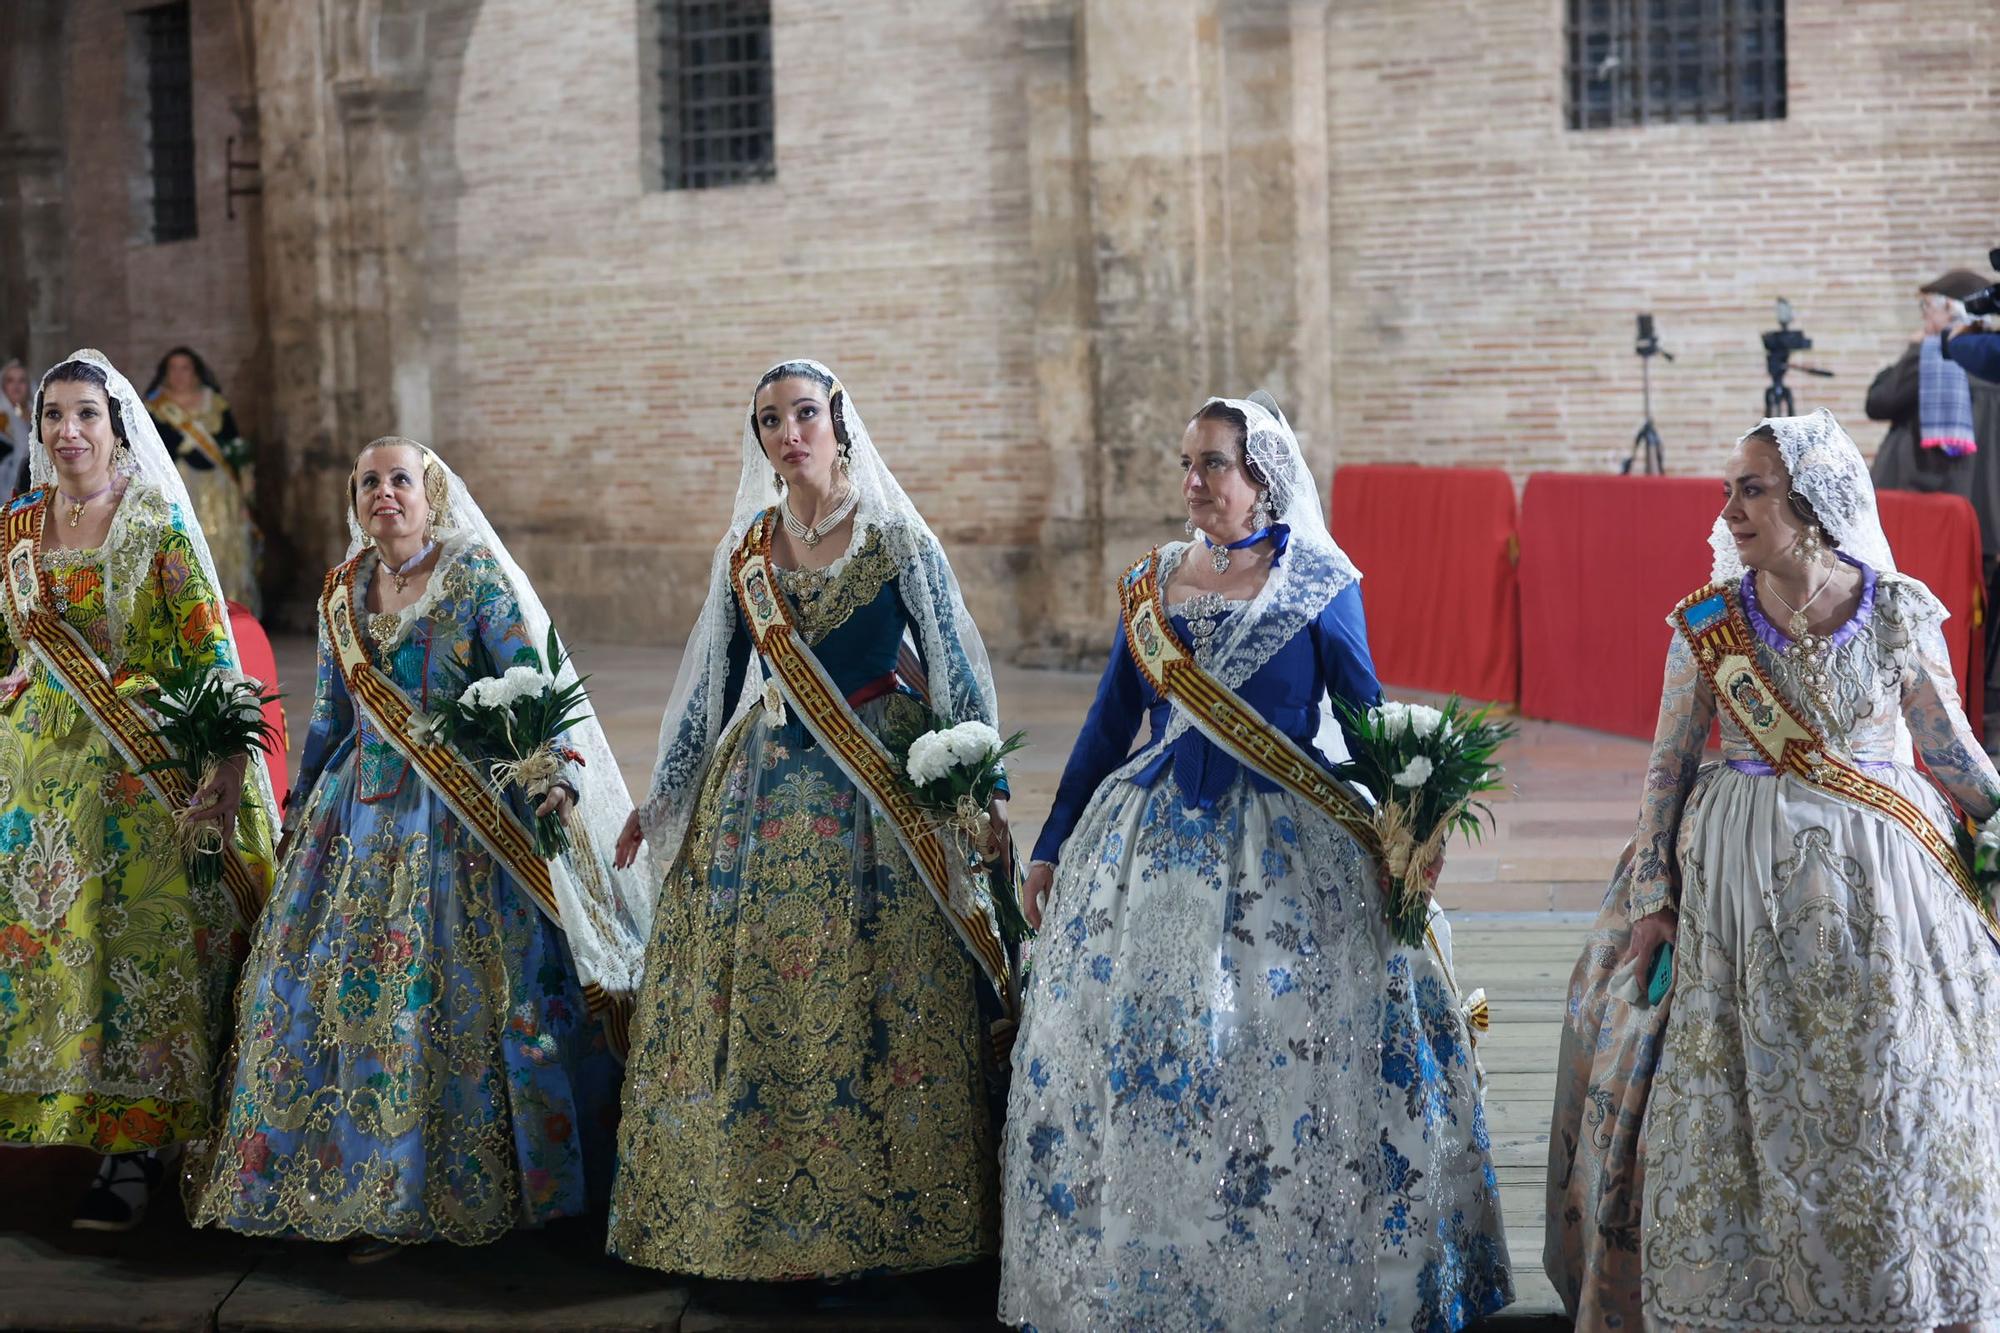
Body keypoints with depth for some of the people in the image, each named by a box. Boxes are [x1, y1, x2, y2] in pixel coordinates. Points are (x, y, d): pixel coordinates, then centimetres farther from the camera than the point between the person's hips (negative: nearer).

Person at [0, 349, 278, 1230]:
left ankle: (134, 1154, -1)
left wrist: (229, 762, -14)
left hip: (141, 762, -5)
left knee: (140, 945, -5)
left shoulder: (159, 522, -5)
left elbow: (213, 651, -8)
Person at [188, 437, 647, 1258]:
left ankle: (463, 1186, 3)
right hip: (361, 811, 5)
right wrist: (300, 810, 22)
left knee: (458, 992, -6)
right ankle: (369, 1188, 12)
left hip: (460, 816, -5)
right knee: (337, 988, 2)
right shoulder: (343, 594, 12)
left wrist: (559, 774, -26)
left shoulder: (477, 579, -5)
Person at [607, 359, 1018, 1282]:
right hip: (762, 788, 4)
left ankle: (877, 1220, 6)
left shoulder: (896, 538, -5)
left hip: (877, 791, -4)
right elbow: (712, 679, 15)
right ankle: (740, 1205, 15)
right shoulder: (747, 548, 8)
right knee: (747, 999, 4)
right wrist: (663, 797, 17)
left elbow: (955, 669, -3)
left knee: (869, 1000, -4)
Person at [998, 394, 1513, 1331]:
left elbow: (1367, 719, 2)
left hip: (1288, 851, -3)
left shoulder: (1320, 584, -2)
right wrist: (1051, 847, 13)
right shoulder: (1152, 584, 8)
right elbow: (1109, 722, 12)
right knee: (1128, 1048, 3)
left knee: (1297, 1061, -6)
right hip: (1154, 847, 4)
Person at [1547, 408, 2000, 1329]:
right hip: (1738, 885, 0)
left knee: (1888, 1106, 6)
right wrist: (1654, 894, -1)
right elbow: (1668, 766, 2)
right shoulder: (1707, 623, -4)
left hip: (1876, 881, 0)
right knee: (1733, 1108, 6)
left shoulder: (1899, 613, -5)